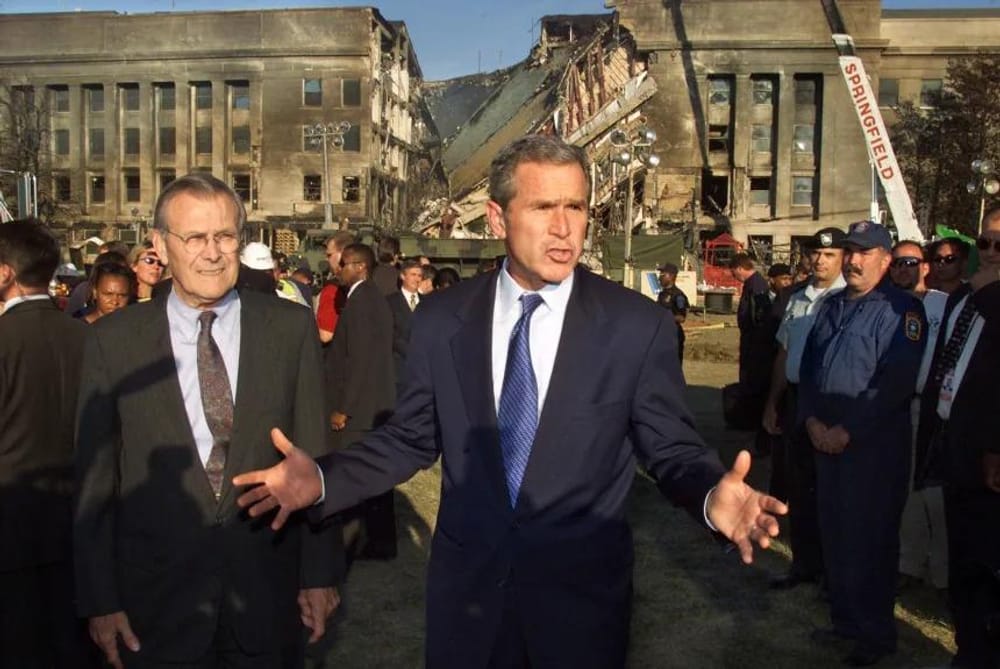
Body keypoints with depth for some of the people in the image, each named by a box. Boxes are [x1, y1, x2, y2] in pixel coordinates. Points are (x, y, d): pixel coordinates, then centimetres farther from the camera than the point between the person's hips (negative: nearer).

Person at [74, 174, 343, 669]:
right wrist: (99, 599, -1)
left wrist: (319, 573, -1)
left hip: (268, 591, 1)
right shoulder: (113, 340, -5)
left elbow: (312, 456, -2)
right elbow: (95, 483, -1)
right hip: (156, 593, 0)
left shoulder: (290, 326, -4)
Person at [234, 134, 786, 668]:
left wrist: (712, 495, -26)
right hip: (466, 588, 2)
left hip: (582, 593, -1)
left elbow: (672, 449, -6)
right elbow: (412, 438, 2)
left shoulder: (639, 326, -10)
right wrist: (324, 478, -11)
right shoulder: (440, 319, -4)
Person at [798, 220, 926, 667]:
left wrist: (848, 430, -18)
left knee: (869, 540, 2)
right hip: (826, 439, 7)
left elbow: (896, 383, -18)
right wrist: (812, 420, -2)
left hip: (875, 445, -6)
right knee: (833, 533, 14)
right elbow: (807, 367, 13)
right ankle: (844, 619, 30)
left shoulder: (901, 309, -9)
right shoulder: (831, 306, 13)